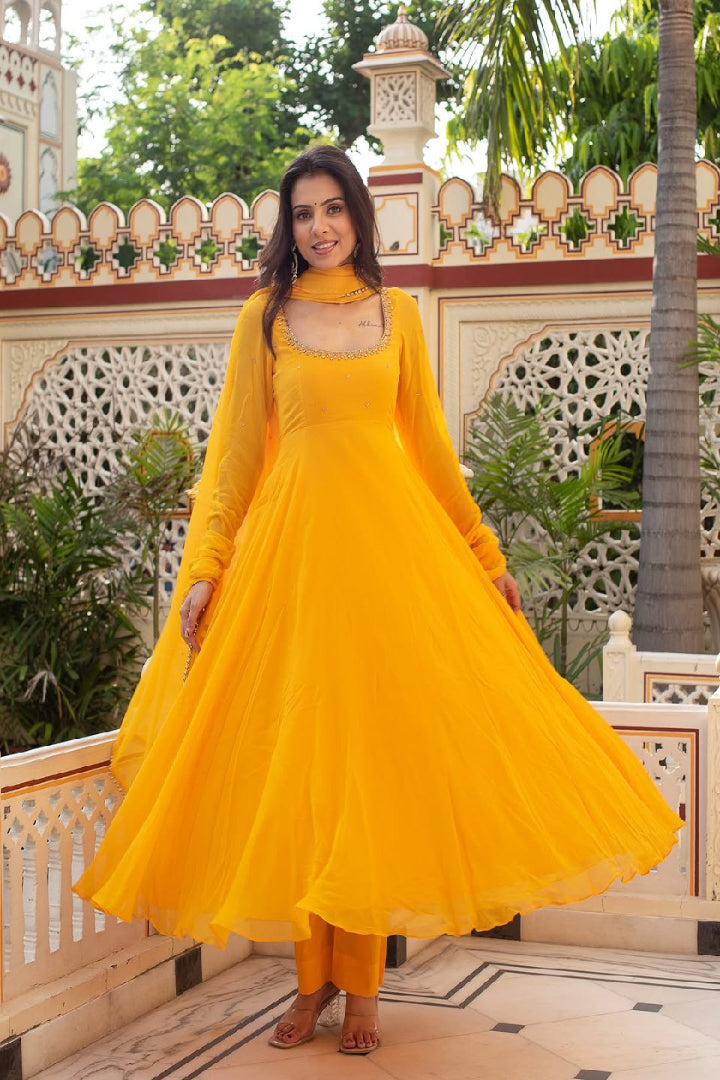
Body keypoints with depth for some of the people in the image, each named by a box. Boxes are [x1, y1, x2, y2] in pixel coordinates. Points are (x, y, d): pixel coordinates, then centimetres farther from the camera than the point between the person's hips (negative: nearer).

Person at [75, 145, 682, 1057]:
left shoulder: (396, 312, 11)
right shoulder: (264, 316, 7)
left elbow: (428, 439, 13)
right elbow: (236, 450, 5)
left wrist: (482, 552, 12)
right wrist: (202, 568, -3)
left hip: (392, 537, 1)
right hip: (290, 539, -1)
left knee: (380, 753, 0)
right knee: (295, 759, 1)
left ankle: (360, 983, 9)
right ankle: (314, 978, 13)